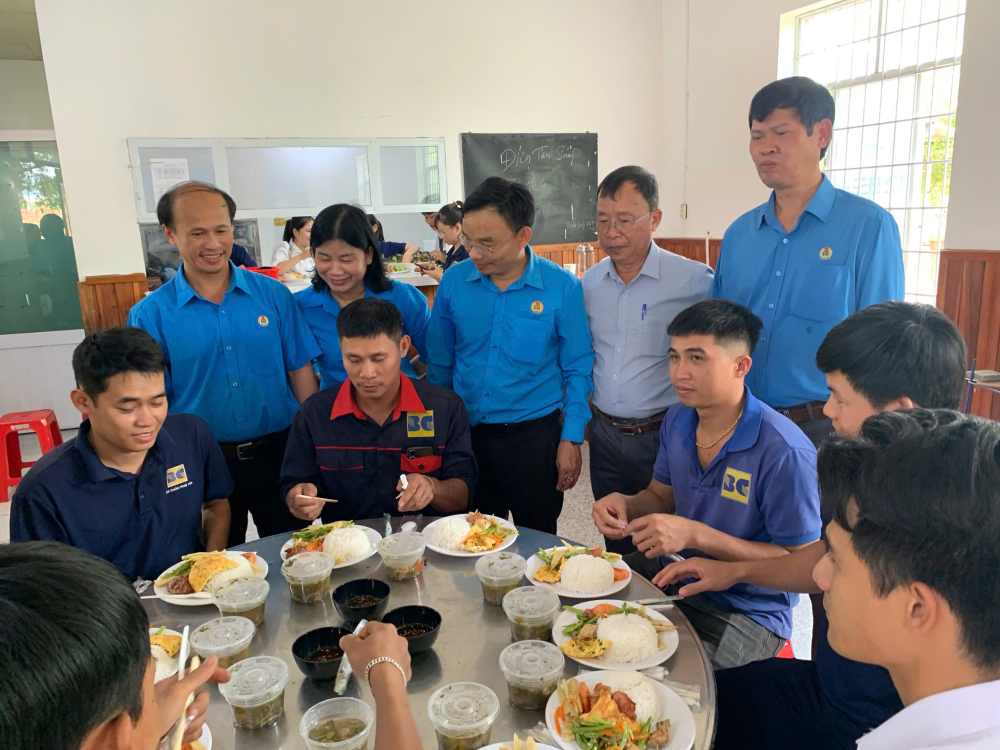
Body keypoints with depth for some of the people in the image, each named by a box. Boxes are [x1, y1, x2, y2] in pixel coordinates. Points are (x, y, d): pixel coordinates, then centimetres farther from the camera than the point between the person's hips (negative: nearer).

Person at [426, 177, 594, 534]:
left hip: (535, 435, -2)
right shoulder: (454, 281, -5)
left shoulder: (562, 287, -12)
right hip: (466, 433, 2)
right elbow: (440, 364, 5)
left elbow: (577, 371, -4)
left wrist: (571, 440, -6)